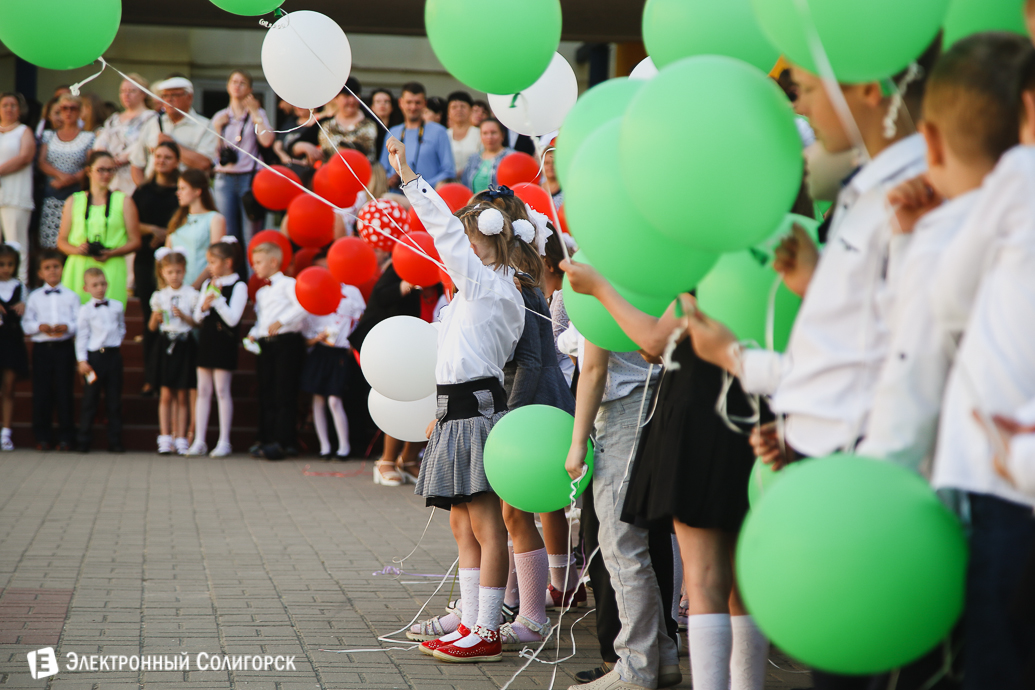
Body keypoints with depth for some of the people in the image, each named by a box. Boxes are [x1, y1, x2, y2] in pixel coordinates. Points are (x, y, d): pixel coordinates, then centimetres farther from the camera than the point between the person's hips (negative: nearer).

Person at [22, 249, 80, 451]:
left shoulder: (71, 296, 8)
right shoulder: (34, 297, 10)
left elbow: (79, 323, 2)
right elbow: (26, 324, 5)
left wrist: (66, 327, -18)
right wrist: (40, 327, -14)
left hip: (64, 346, -1)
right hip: (42, 347, 1)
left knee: (64, 391, 1)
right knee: (41, 392, 2)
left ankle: (66, 436, 8)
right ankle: (42, 436, 10)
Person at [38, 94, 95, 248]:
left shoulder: (88, 137, 7)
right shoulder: (49, 135, 16)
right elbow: (42, 163, 6)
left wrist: (71, 179, -13)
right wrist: (61, 175, -13)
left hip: (77, 195, -3)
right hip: (51, 197, 3)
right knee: (50, 244, -6)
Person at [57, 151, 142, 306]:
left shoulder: (124, 201, 10)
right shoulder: (74, 201, 14)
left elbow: (135, 242, 6)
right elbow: (62, 241, 14)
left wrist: (112, 253, -10)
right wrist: (76, 250, -7)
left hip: (110, 268, -1)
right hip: (78, 269, 1)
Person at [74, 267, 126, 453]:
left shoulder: (117, 306, 9)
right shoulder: (85, 310, -1)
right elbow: (81, 336, -2)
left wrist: (117, 341, 4)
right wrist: (82, 360, -7)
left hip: (113, 354, 3)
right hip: (94, 356, -3)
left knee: (114, 400, 5)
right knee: (90, 400, 1)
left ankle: (115, 441, 10)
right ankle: (83, 441, 7)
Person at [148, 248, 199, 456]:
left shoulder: (191, 294, 1)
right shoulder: (159, 296, 7)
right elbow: (152, 327, 9)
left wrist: (184, 316, -16)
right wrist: (157, 318, -11)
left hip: (185, 345, -1)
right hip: (166, 344, 1)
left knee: (182, 396, 2)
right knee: (166, 395, 0)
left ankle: (180, 438, 6)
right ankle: (165, 438, 4)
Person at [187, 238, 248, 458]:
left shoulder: (238, 286, -8)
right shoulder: (208, 284, 12)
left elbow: (233, 319, -15)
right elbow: (197, 317, 11)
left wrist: (217, 299, -20)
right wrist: (204, 306, -9)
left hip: (225, 342, -6)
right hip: (207, 340, 6)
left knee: (222, 390, -3)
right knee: (203, 390, 7)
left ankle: (224, 442, 4)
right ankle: (199, 441, 11)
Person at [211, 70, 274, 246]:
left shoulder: (257, 114, 7)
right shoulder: (220, 117, 15)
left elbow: (267, 141, -13)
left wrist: (255, 113, -5)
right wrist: (217, 127, 0)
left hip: (249, 177, -3)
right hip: (224, 177, 3)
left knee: (250, 234, -8)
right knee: (227, 234, 0)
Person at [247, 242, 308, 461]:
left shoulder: (287, 284, -3)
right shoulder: (260, 292, 24)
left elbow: (302, 306, -17)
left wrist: (281, 321, -24)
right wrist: (253, 334, 7)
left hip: (287, 342, -8)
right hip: (265, 344, 8)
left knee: (284, 393, -8)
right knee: (267, 394, 6)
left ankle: (283, 441, -9)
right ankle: (267, 439, 9)